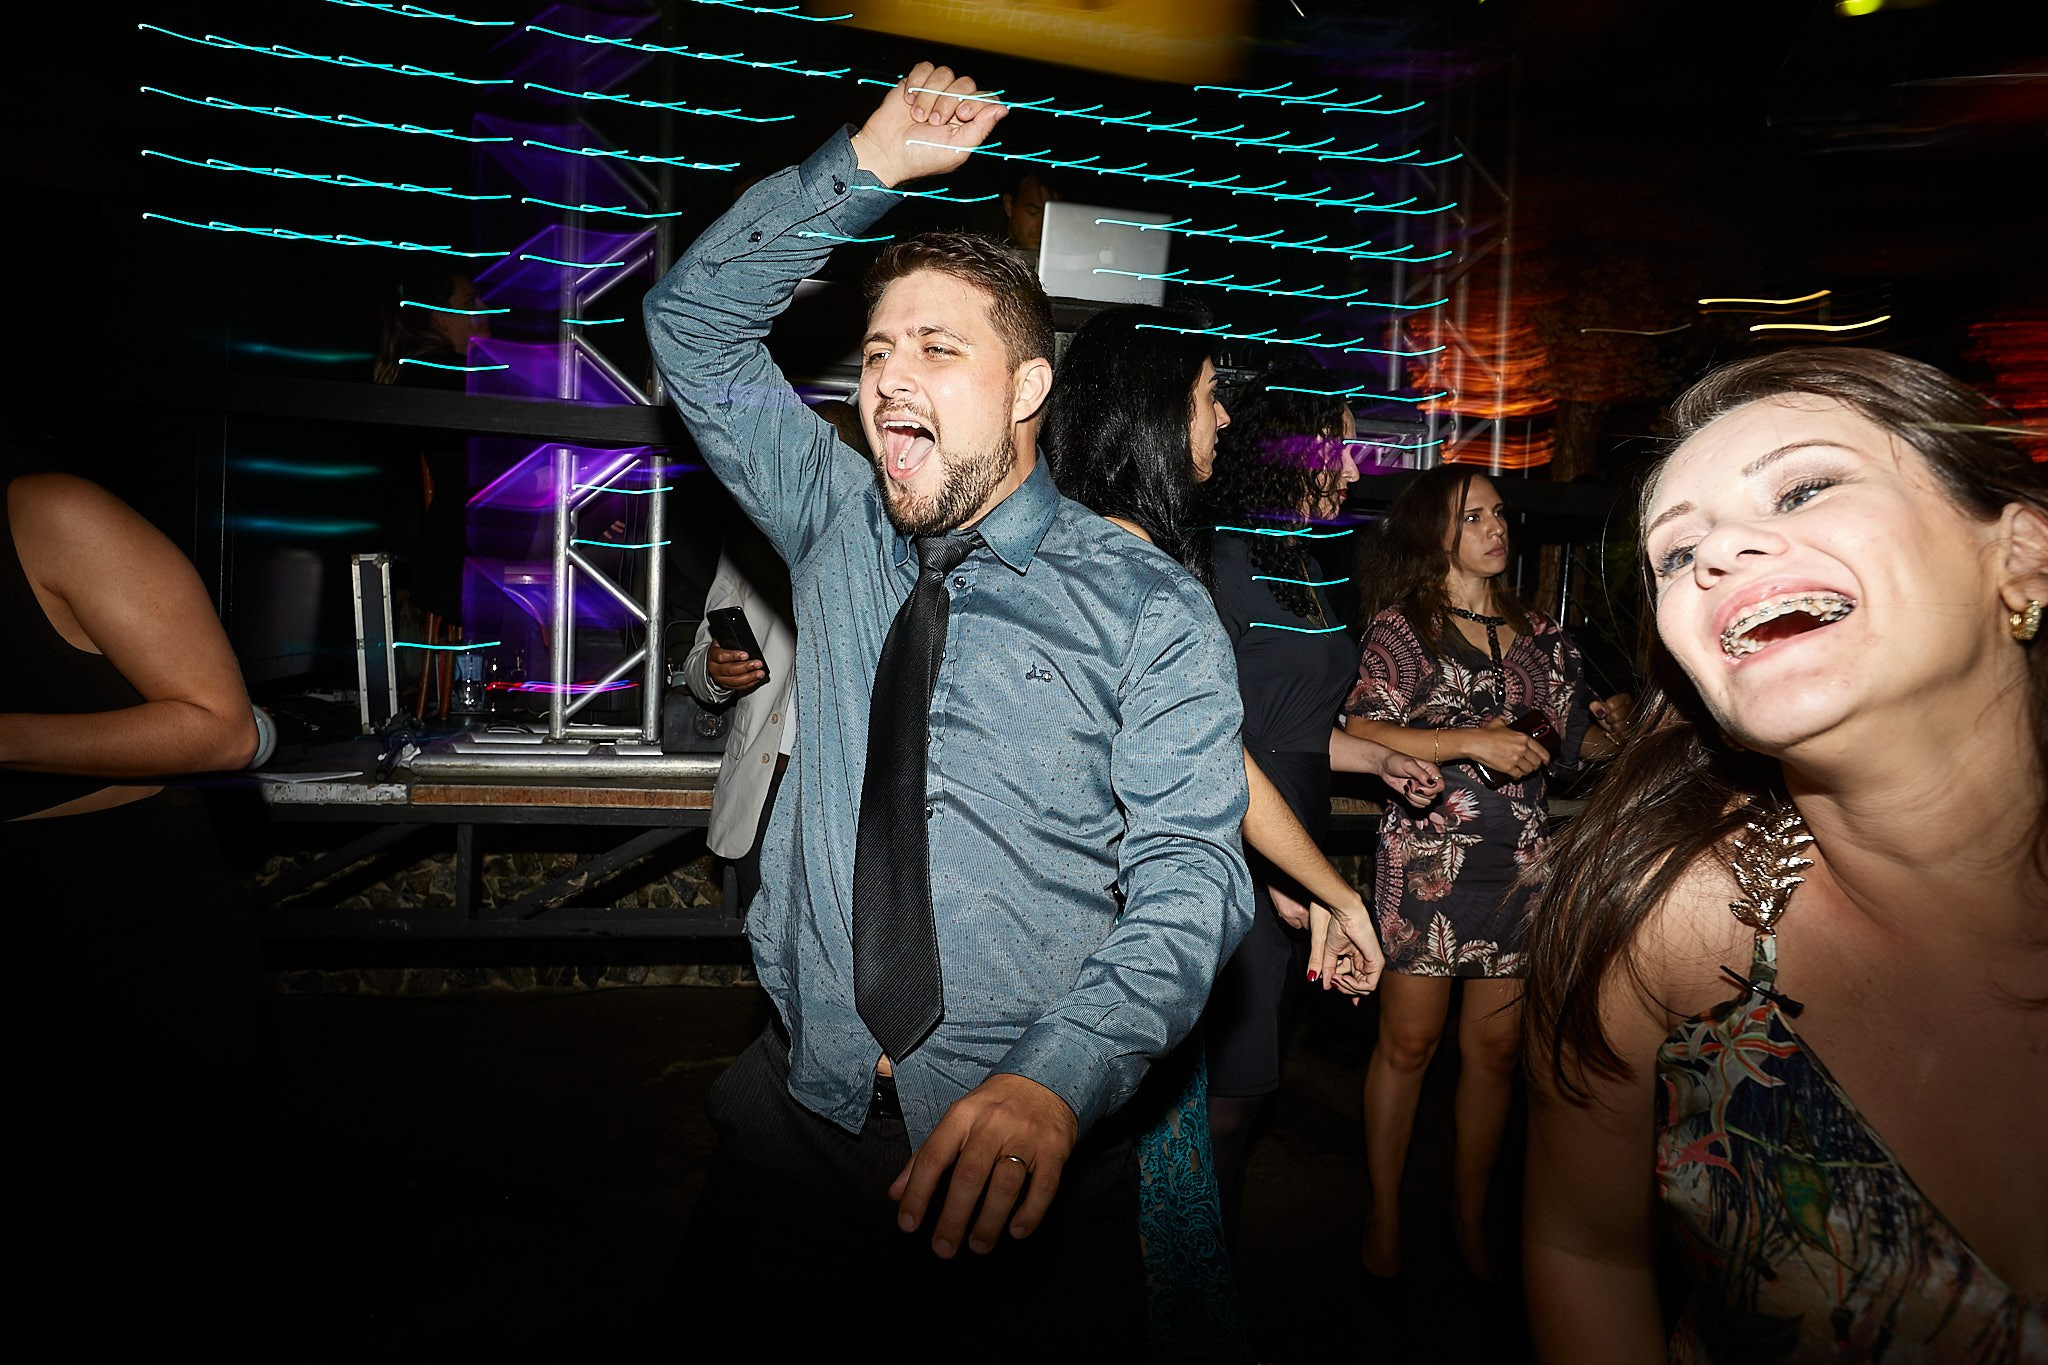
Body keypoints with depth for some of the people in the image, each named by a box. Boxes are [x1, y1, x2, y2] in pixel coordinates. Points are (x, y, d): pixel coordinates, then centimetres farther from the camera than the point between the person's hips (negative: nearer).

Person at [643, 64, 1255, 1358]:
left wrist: (1055, 1083, -30)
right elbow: (695, 319, 7)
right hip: (795, 1122, 4)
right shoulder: (835, 529, 5)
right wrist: (865, 166, -4)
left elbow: (1185, 876, -14)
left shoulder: (1150, 608, -7)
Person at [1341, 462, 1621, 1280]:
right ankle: (1384, 1214, 19)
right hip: (1428, 857, -4)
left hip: (1520, 861, 4)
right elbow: (1359, 735, -13)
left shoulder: (1539, 635, 14)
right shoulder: (1403, 626, -2)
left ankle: (1470, 1214, 25)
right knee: (1409, 1041, 2)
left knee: (1496, 1047, 9)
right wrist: (1474, 741, -16)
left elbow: (1576, 739, 18)